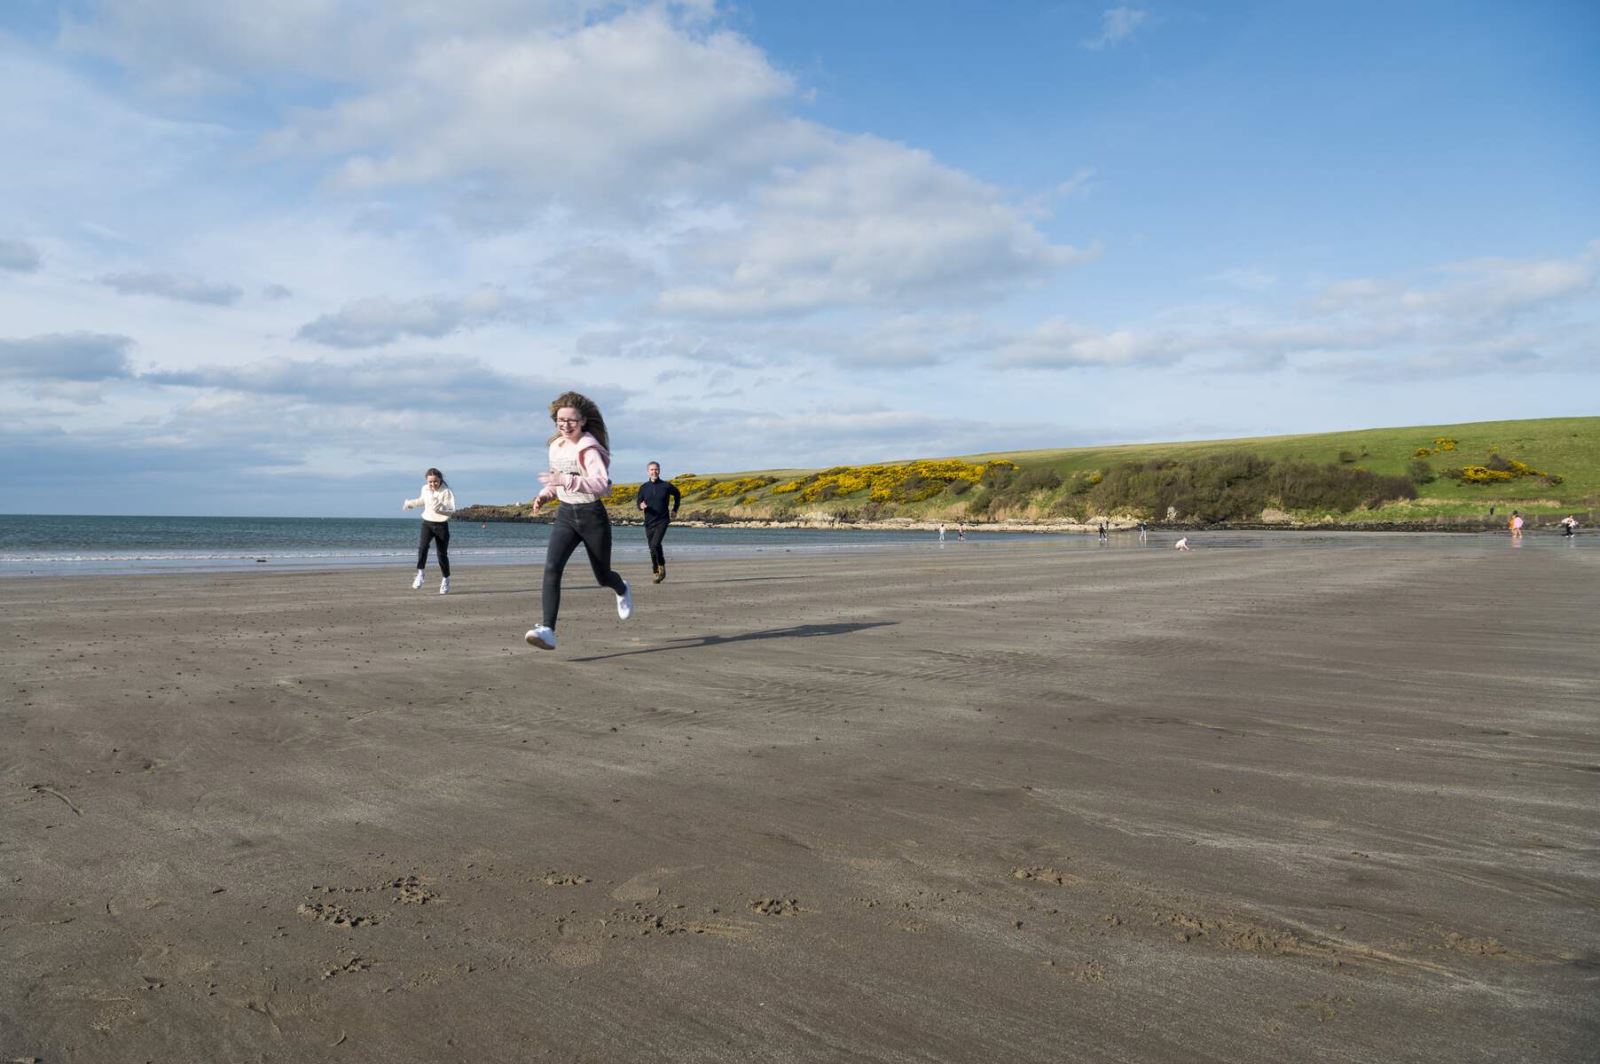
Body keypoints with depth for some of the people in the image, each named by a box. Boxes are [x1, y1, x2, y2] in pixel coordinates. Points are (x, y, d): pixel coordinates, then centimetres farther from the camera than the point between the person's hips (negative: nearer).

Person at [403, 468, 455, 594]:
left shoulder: (446, 492, -13)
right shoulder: (425, 489, 3)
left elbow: (451, 510, -19)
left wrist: (439, 508, -35)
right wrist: (410, 503, 35)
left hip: (441, 525, -3)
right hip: (427, 523, 3)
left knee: (442, 554, 3)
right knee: (422, 546, -23)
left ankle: (445, 580, 21)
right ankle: (420, 574, -23)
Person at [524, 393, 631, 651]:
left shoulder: (589, 449, -16)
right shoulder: (555, 446, 6)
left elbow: (602, 484, -30)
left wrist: (566, 480, -37)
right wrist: (545, 494, 3)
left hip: (592, 516, -5)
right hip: (565, 515, 5)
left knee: (602, 576, 13)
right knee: (551, 568, -19)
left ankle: (622, 590, 51)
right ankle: (548, 631, -25)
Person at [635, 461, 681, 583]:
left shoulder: (666, 486, -3)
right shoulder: (643, 487, 2)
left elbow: (677, 495, 16)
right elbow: (638, 502, 9)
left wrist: (675, 510, 13)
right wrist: (641, 506, -15)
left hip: (662, 521, -3)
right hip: (649, 522, 3)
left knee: (655, 544, -22)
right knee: (652, 549, 9)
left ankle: (662, 566, -1)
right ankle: (655, 572, 24)